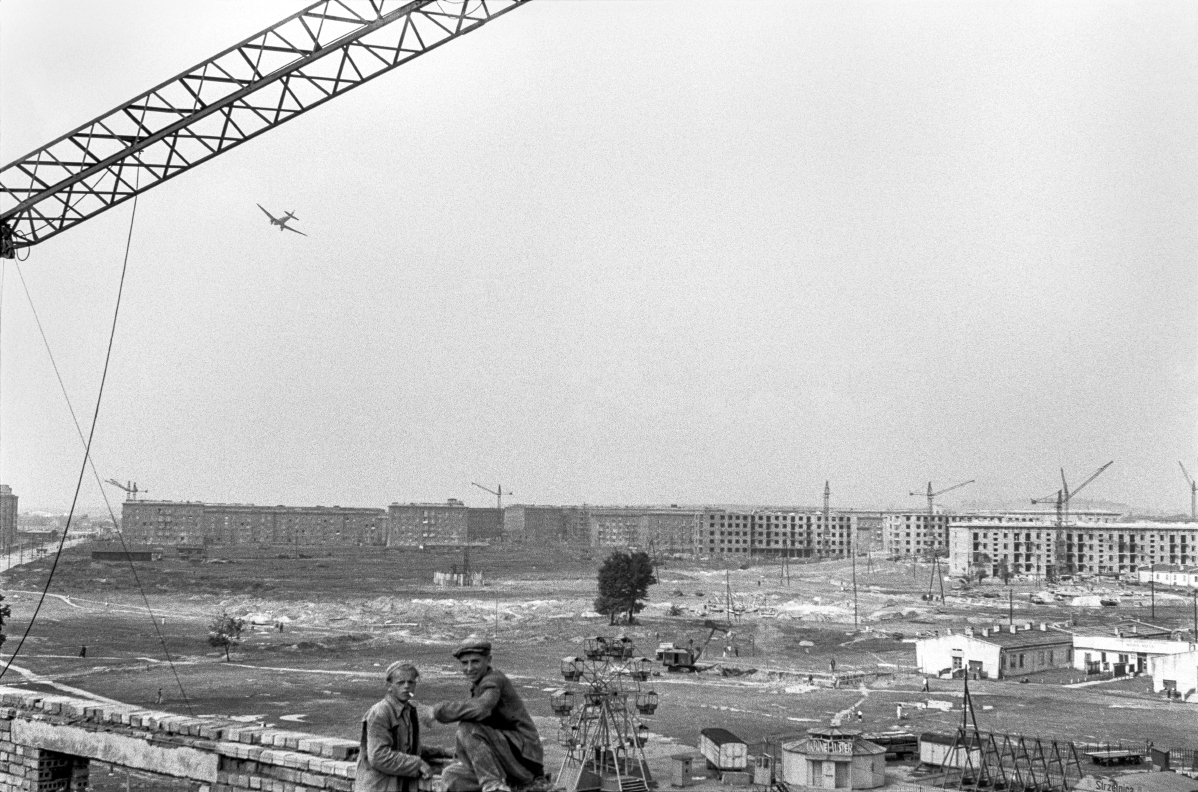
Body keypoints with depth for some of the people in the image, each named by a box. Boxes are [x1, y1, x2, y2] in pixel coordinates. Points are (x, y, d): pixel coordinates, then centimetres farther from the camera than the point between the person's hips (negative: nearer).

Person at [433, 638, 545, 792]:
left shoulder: (494, 680, -12)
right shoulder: (477, 685, 17)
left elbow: (479, 710, -33)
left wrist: (438, 710, -22)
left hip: (524, 758, -9)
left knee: (468, 728, -23)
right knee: (451, 776, -3)